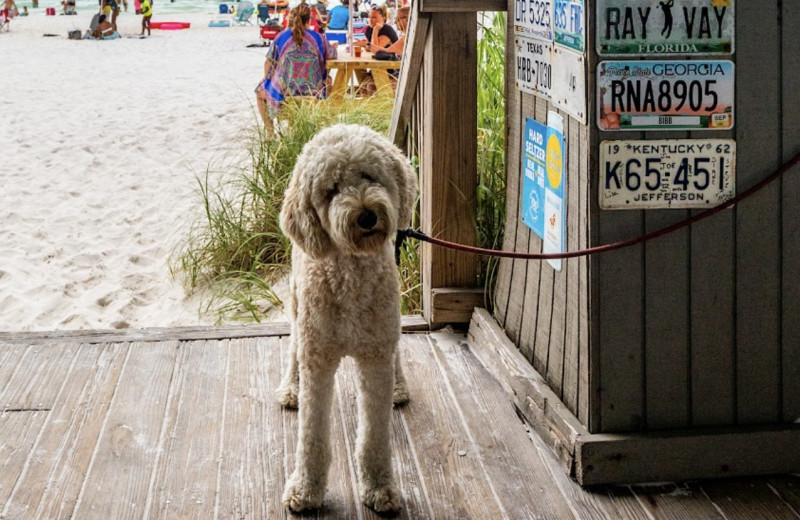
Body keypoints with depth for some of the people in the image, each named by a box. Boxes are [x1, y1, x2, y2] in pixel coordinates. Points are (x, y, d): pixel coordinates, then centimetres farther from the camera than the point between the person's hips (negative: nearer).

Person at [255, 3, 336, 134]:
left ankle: (269, 132, 22)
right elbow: (332, 55, 12)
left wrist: (266, 78, 19)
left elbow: (269, 62, 0)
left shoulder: (282, 36, -5)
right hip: (312, 92, 2)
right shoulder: (318, 37, -2)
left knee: (260, 92, 28)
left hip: (284, 91, -2)